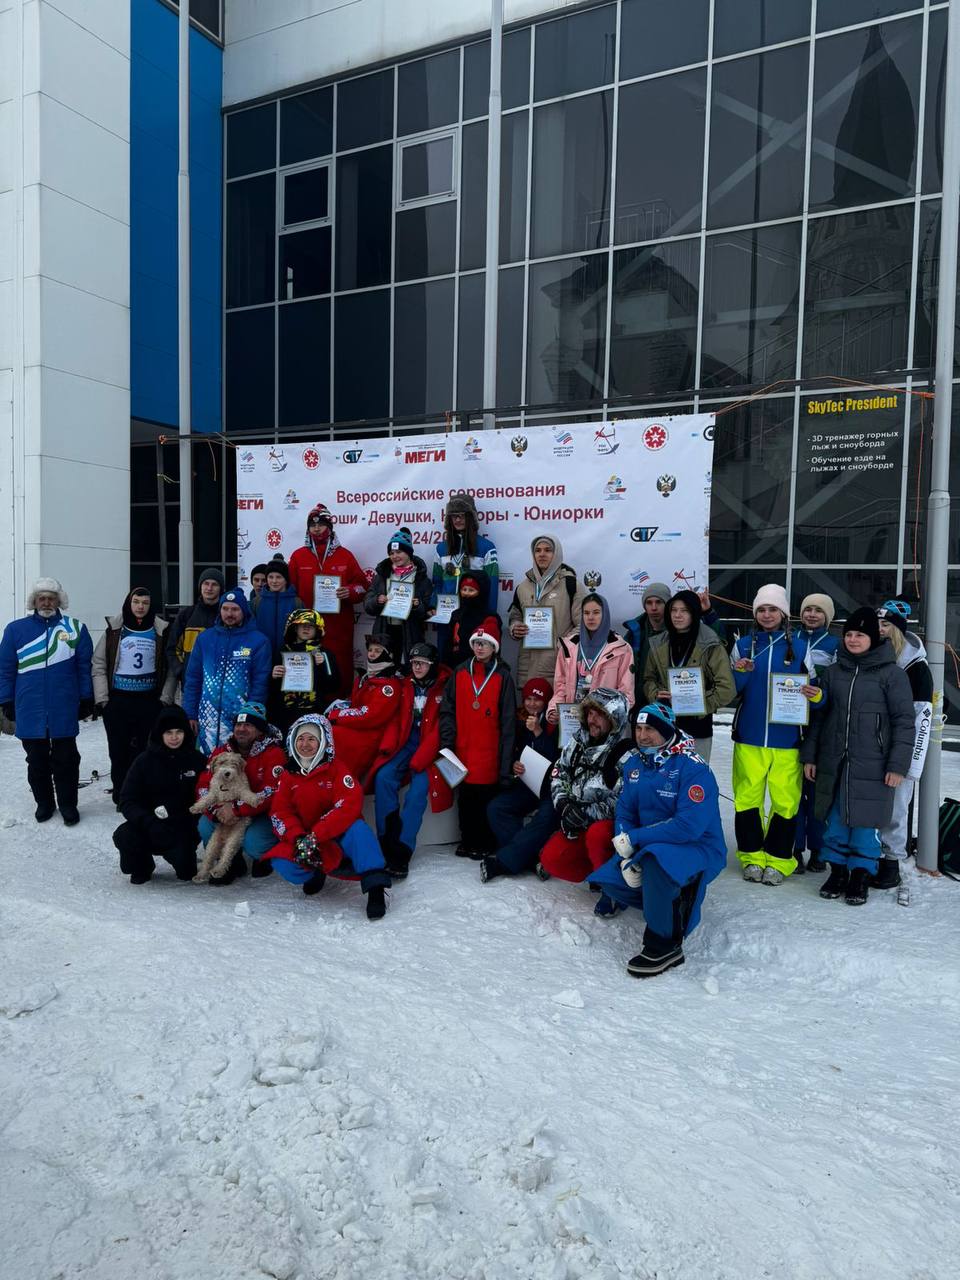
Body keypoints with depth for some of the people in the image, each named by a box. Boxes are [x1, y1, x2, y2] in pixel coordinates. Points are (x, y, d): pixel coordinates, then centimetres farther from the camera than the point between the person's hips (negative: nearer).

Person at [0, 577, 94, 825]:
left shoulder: (75, 628, 1)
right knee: (37, 760, 13)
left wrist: (87, 699, -1)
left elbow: (85, 667, 1)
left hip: (64, 710, -1)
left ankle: (68, 805, 17)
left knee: (65, 760, 6)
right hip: (30, 711, 1)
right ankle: (44, 803, 27)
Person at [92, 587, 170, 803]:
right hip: (117, 701, 0)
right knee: (119, 751, 5)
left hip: (149, 702, 0)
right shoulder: (114, 629, 1)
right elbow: (99, 665, 2)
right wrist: (102, 699, -5)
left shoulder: (160, 631, 3)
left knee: (144, 751, 5)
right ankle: (121, 797, 16)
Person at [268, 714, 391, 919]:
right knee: (282, 863, -25)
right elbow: (280, 813, 0)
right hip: (303, 843, 3)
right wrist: (298, 838, -21)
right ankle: (316, 873, 5)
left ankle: (375, 888, -32)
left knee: (357, 828, -34)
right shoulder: (288, 775, 8)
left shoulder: (336, 768, -5)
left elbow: (350, 805, -19)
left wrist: (315, 836, -26)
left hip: (338, 837, -3)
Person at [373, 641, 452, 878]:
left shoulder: (444, 688, -4)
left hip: (430, 747, -4)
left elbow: (440, 728, -10)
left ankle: (401, 853, -22)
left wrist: (419, 760, -17)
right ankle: (387, 841, -16)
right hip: (407, 742, 4)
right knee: (384, 777, -21)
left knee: (418, 791, -24)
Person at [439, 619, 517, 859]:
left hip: (489, 752, -3)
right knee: (465, 797, 10)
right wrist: (447, 743, -2)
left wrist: (506, 760, -6)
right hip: (463, 750, 3)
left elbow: (508, 719, -1)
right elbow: (447, 710, 8)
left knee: (486, 798, 0)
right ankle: (467, 841, 24)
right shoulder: (460, 673, 8)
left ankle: (484, 844, 14)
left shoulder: (503, 677, 0)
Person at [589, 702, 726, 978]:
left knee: (656, 859, -38)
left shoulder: (692, 767, -21)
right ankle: (676, 905, 13)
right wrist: (626, 856, -14)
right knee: (609, 880, -8)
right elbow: (624, 811, 4)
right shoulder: (634, 762, 3)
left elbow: (689, 826, -29)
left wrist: (633, 838, -24)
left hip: (698, 848, -8)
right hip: (648, 847, 8)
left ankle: (664, 946, -20)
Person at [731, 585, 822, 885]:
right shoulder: (743, 645, 8)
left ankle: (778, 860, 15)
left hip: (786, 739, -1)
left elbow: (812, 689, 11)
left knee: (785, 800, 0)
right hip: (749, 737, 1)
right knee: (747, 797, 3)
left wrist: (815, 695, -12)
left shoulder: (800, 647, 6)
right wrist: (740, 672, -12)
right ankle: (752, 856, 18)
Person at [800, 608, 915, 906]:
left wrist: (898, 765, -9)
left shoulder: (891, 673, -3)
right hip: (833, 762, 4)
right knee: (834, 819, 9)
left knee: (864, 821, 3)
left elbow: (904, 721, -4)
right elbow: (818, 715, 13)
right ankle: (838, 870, 25)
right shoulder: (834, 671, 9)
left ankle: (861, 876, 19)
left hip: (871, 766, -4)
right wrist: (809, 756, 10)